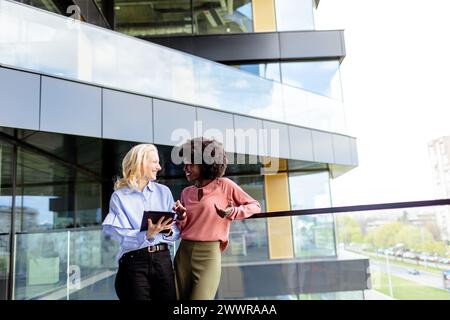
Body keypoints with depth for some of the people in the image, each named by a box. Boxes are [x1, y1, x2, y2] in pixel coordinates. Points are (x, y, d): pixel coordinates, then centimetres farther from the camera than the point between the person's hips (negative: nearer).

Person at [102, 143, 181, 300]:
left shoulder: (164, 191, 7)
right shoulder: (119, 196, -1)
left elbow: (176, 230, 6)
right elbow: (123, 237, -10)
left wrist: (167, 232, -15)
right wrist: (147, 235, -26)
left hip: (163, 260, 3)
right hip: (133, 262, -3)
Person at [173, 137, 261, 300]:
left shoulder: (224, 185, -1)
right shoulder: (186, 192, 12)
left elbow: (255, 206, 4)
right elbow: (182, 230, 14)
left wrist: (233, 212, -11)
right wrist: (182, 216, -6)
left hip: (209, 255, -5)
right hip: (183, 253, 5)